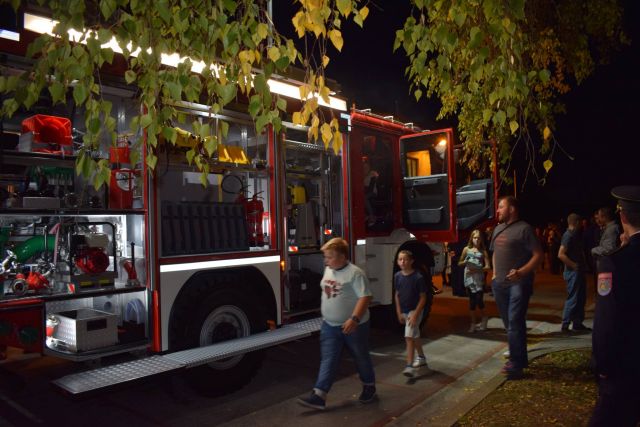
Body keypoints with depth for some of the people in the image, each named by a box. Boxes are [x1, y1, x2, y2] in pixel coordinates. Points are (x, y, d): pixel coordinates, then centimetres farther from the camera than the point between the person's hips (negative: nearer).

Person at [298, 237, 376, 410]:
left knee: (361, 358, 13)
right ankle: (319, 395, 0)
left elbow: (365, 297, -23)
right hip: (329, 326, 6)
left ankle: (369, 387, 33)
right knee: (327, 360, 2)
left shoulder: (355, 273, -18)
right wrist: (325, 312, 23)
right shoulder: (328, 270, 6)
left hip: (353, 326, -6)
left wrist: (354, 319, -31)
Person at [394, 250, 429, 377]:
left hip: (415, 310, -6)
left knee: (409, 337, -14)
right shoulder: (397, 276, -4)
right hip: (404, 311, 6)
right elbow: (397, 295, 6)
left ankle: (410, 365, -9)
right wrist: (399, 313, 3)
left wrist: (415, 314, -19)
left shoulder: (418, 278, -19)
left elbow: (423, 298, -15)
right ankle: (421, 358, 39)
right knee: (415, 336, 21)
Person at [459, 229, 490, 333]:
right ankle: (473, 323, 15)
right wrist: (465, 262, -10)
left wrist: (477, 269, -17)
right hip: (469, 278, 1)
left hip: (479, 278, -1)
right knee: (472, 301, 6)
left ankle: (483, 318, 20)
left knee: (479, 300, -7)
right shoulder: (466, 249, 7)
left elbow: (487, 267, -3)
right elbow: (459, 263, 11)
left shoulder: (483, 251, 3)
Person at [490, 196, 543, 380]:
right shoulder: (498, 229, 14)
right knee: (510, 324, 15)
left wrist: (521, 272, -23)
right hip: (500, 283, 7)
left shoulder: (524, 228, -9)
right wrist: (495, 274, 13)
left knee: (515, 324, -10)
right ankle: (519, 358, 29)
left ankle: (516, 365, -1)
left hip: (518, 283, -7)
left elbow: (538, 254, -12)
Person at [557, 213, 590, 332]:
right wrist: (574, 265, -19)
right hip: (573, 272, -10)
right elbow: (561, 254, -25)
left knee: (581, 298, 14)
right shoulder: (569, 235, -16)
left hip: (579, 271, 10)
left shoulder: (575, 234, 14)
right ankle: (565, 325, -1)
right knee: (573, 298, -7)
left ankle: (578, 323, 22)